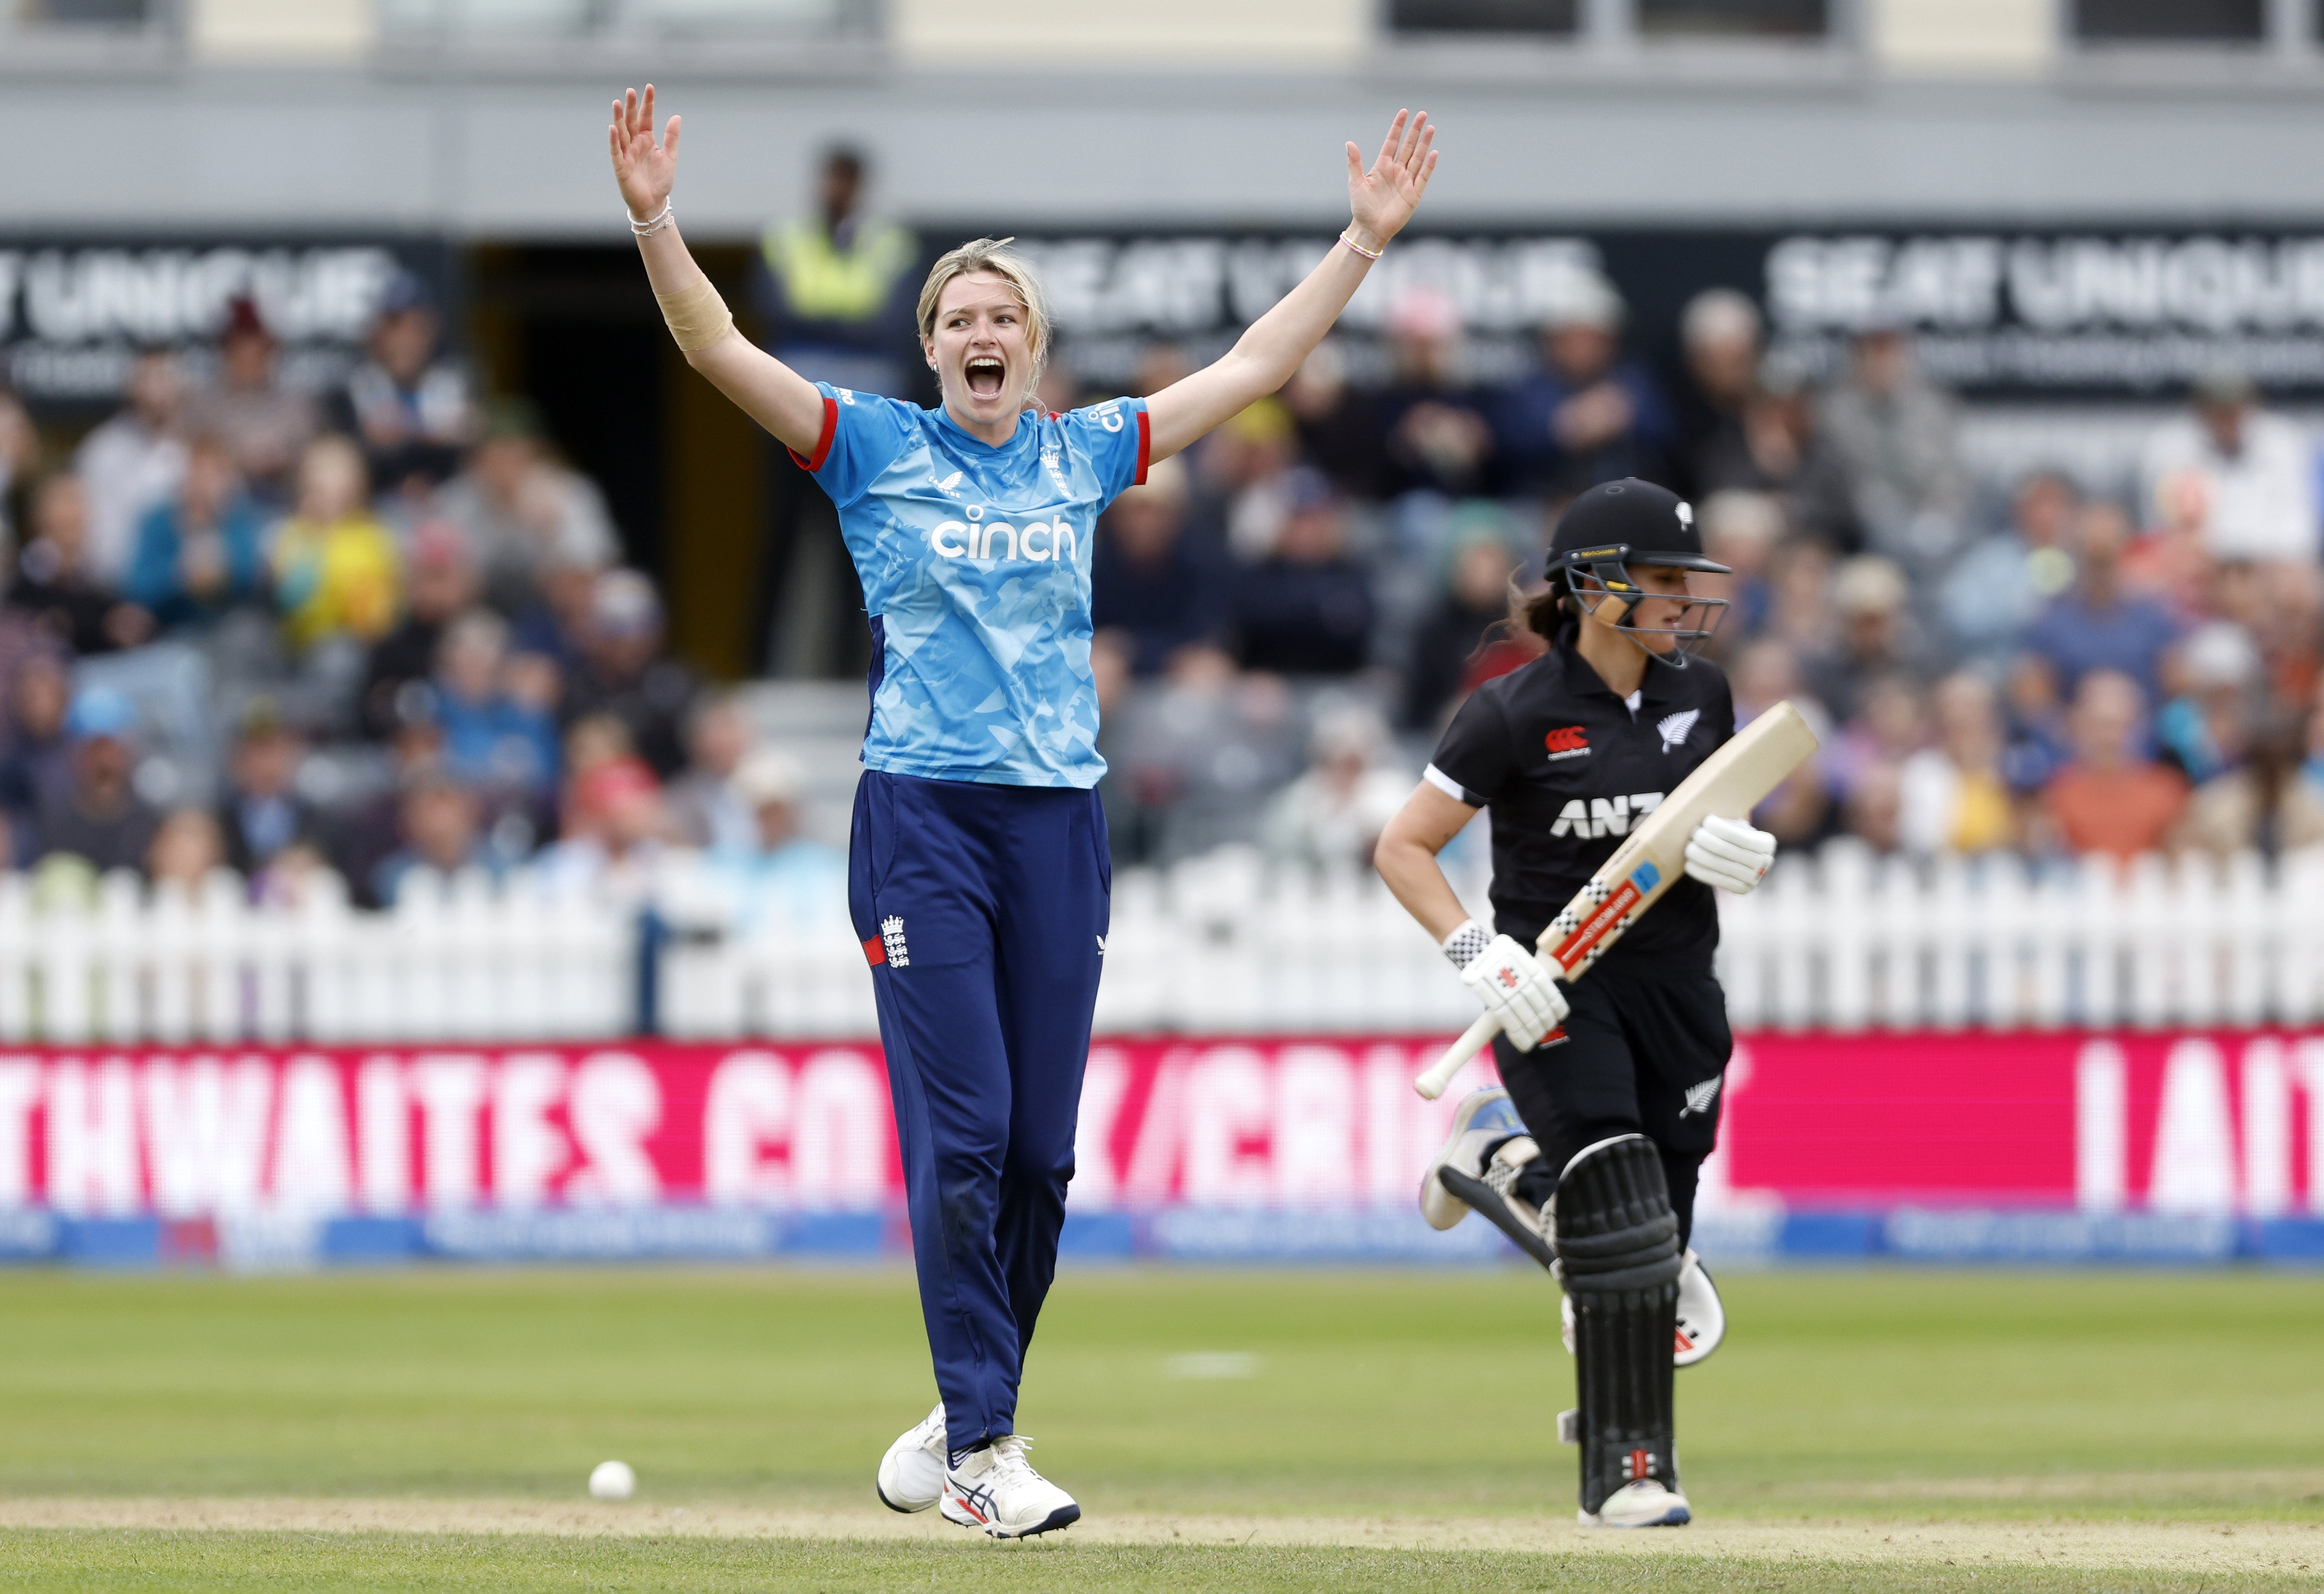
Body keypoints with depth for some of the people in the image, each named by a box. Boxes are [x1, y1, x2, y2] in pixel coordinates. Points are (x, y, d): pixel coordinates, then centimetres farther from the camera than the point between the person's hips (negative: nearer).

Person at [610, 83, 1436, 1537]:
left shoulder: (1086, 454, 12)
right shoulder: (875, 449, 3)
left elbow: (1258, 365, 16)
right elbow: (718, 349, -7)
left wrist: (1368, 238, 12)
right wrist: (653, 218, -21)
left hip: (1060, 818, 4)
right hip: (924, 817, -4)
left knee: (1042, 1148, 4)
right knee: (964, 1132, -11)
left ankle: (963, 1427, 18)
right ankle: (982, 1449, -8)